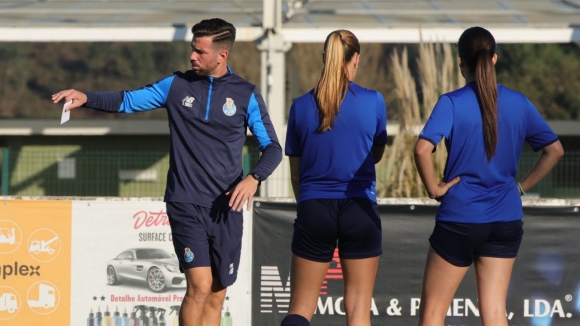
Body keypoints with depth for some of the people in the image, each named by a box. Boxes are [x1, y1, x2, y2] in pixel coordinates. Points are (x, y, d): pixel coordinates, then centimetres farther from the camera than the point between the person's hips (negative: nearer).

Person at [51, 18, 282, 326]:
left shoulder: (246, 94, 3)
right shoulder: (177, 86, 4)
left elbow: (272, 147, 3)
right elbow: (128, 100, 9)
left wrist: (254, 178, -16)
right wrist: (86, 98, -8)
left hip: (226, 207, 1)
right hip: (186, 204, -1)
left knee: (216, 295, 5)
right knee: (200, 286, -16)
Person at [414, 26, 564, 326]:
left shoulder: (452, 103, -10)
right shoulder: (518, 103, 3)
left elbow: (422, 149, -24)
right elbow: (554, 150, 10)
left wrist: (434, 188, -10)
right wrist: (522, 186, 12)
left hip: (459, 219, -4)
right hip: (506, 220, 4)